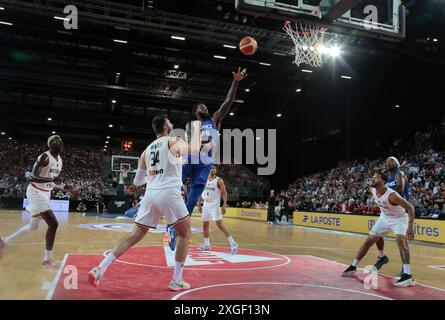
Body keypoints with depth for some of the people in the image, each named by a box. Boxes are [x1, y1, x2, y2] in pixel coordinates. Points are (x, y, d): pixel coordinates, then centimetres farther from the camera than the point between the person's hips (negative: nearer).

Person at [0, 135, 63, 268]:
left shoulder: (59, 159, 7)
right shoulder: (45, 157, -20)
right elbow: (32, 177, -27)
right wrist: (51, 179, -38)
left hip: (45, 193, 10)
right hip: (36, 192, -9)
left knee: (33, 226, 20)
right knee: (53, 224, -16)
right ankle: (47, 259, -6)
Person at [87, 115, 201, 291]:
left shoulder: (147, 150, 20)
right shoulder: (173, 141, 4)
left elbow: (137, 181, 23)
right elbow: (194, 149, -9)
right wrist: (196, 128, 7)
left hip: (150, 194, 6)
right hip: (169, 193, -5)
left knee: (134, 236, 10)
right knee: (185, 234, 11)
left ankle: (99, 269, 2)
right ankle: (176, 280, 11)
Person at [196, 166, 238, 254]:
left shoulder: (218, 180, -8)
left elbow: (224, 193, -11)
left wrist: (224, 205, -21)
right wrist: (199, 203, 15)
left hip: (214, 205, -7)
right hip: (206, 205, 7)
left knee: (220, 225, -13)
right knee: (205, 225, 12)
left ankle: (233, 244, -10)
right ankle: (206, 245, 25)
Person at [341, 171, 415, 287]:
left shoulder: (392, 195, -35)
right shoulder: (372, 190, -15)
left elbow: (410, 208, -31)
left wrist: (410, 227, -38)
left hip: (399, 218, -6)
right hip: (384, 218, 7)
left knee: (400, 240, -31)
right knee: (369, 240, 7)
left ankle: (407, 275, -32)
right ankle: (353, 266, 17)